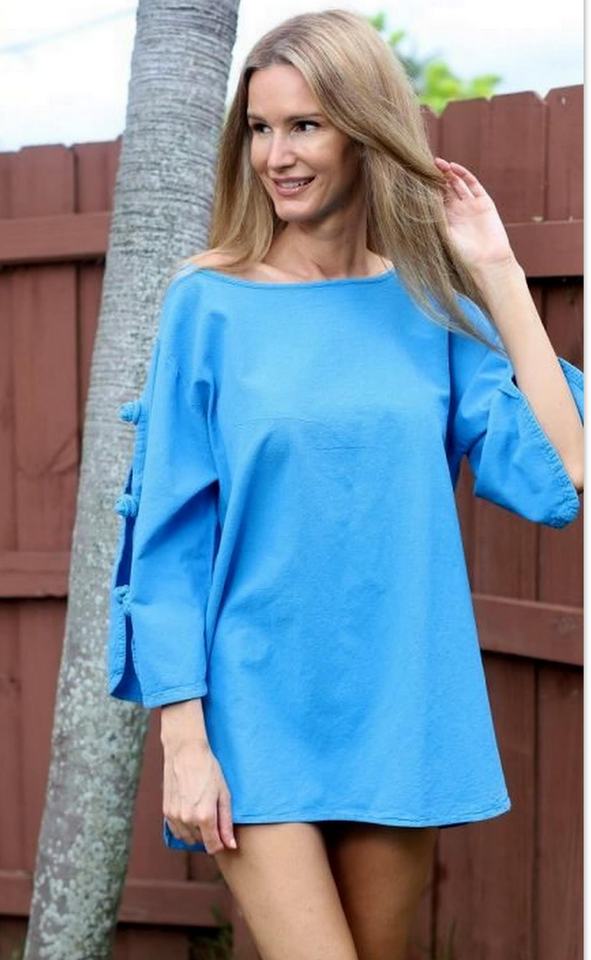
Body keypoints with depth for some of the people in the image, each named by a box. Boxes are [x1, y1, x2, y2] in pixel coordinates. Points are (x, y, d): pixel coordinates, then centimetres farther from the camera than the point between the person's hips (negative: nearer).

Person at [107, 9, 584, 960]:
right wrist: (183, 737, -9)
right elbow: (169, 535, -4)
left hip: (402, 713, 3)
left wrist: (498, 276, -6)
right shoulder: (210, 300, -4)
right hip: (257, 713, -3)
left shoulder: (429, 305, 2)